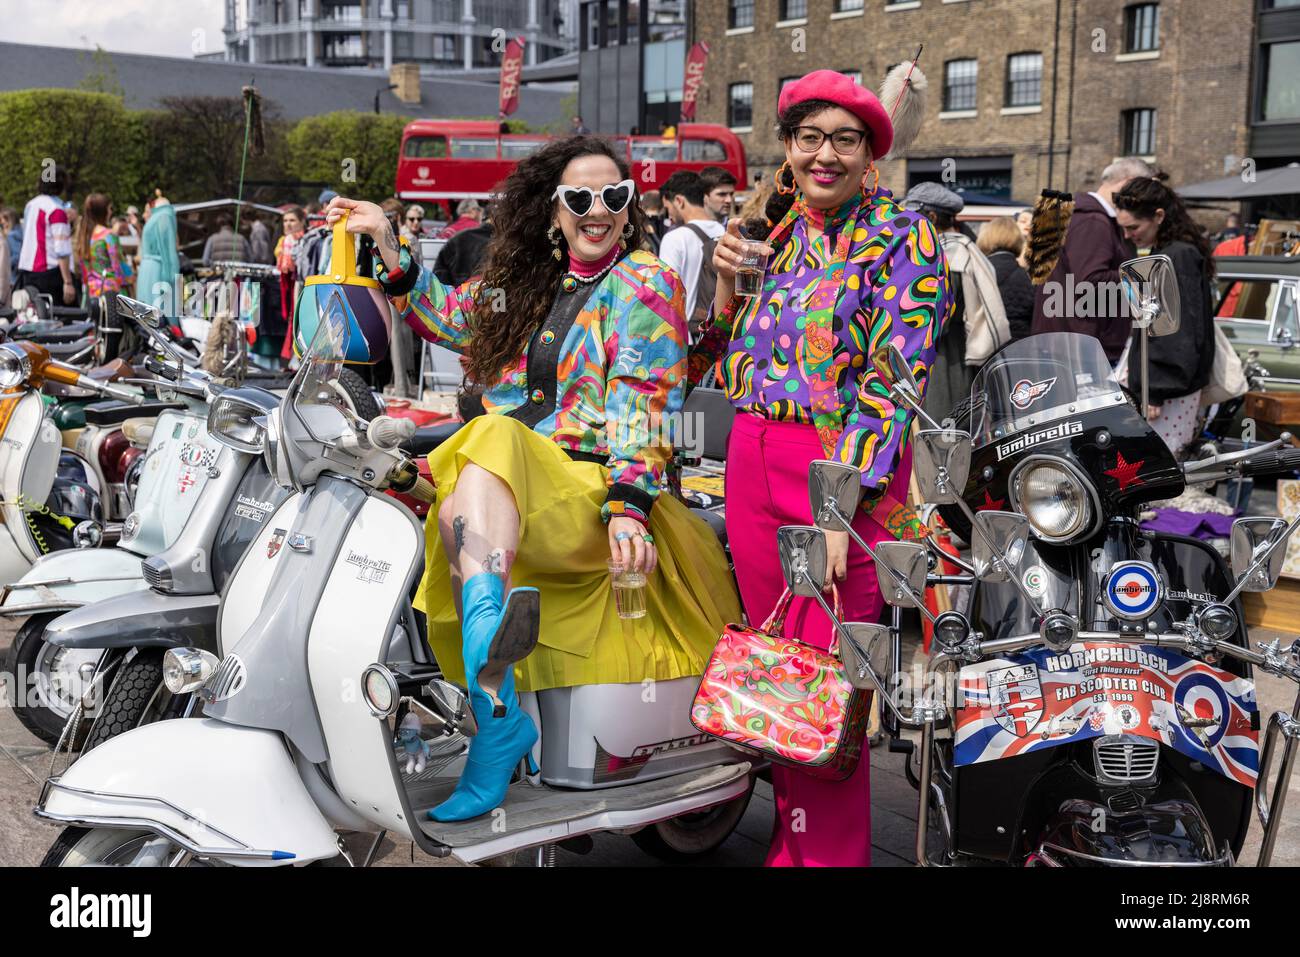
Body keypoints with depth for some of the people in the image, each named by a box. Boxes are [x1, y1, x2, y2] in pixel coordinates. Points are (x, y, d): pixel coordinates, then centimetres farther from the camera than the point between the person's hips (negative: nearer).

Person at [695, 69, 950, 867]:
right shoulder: (774, 237, 13)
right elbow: (724, 369, 15)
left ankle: (834, 854, 12)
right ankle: (791, 841, 25)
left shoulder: (903, 238, -4)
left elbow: (892, 380, -14)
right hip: (753, 466, 6)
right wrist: (728, 284, -2)